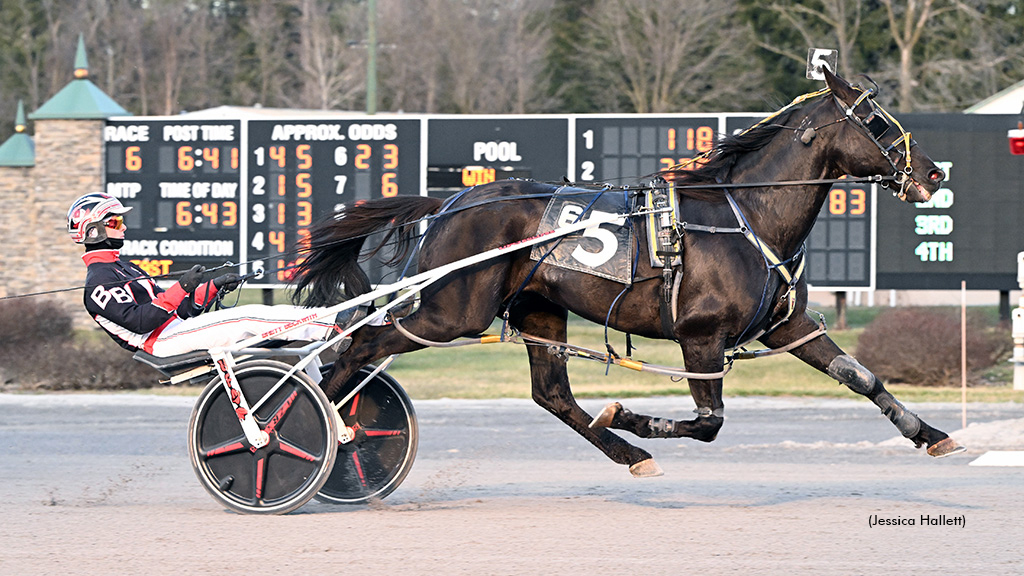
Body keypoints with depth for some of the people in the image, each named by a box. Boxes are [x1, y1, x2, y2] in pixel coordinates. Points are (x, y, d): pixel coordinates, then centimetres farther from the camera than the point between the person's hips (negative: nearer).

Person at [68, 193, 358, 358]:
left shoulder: (121, 267, 25)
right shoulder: (99, 282, -8)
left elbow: (176, 309, 23)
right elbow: (138, 321, -22)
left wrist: (212, 288, 10)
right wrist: (181, 289, -26)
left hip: (175, 329, 10)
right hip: (163, 341, -9)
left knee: (257, 313, -4)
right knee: (247, 319, -20)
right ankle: (334, 325, -24)